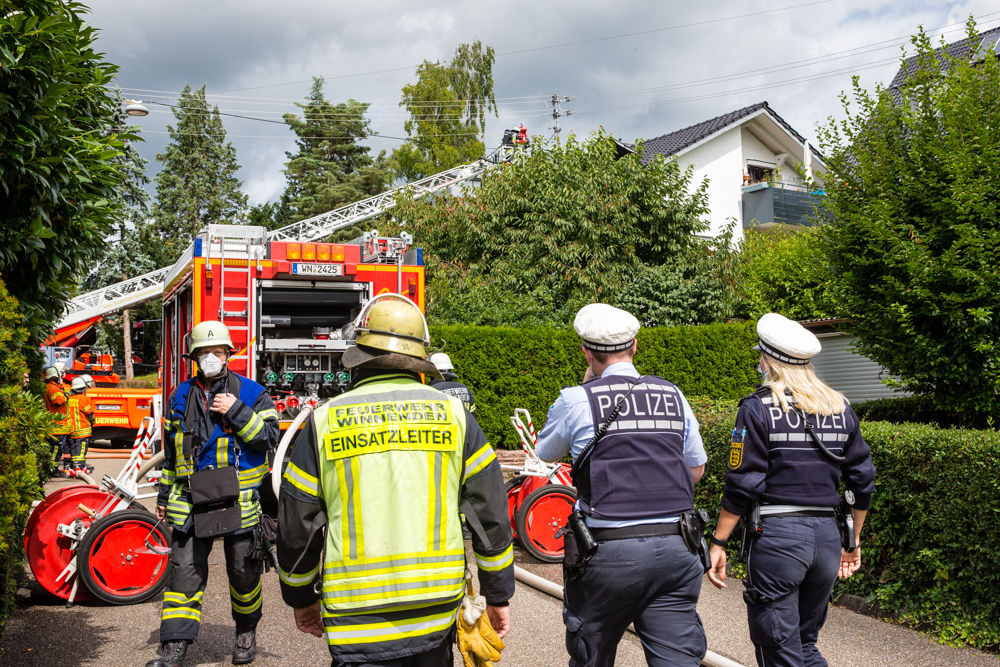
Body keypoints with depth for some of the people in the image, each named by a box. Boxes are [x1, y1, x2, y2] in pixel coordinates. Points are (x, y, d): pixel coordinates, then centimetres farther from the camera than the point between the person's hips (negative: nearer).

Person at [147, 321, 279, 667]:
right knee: (184, 571, -1)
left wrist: (237, 412, -20)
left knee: (243, 571, 9)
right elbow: (171, 451, 17)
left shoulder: (250, 392, -2)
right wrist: (164, 495, 17)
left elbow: (269, 436, -10)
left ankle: (246, 632, 31)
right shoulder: (181, 397, 10)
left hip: (239, 501, -2)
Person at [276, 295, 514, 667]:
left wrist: (301, 598, 19)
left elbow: (296, 529, 3)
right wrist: (498, 595, 14)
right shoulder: (453, 413, 1)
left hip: (359, 623, -2)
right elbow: (491, 515, 3)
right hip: (438, 613, 2)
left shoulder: (324, 421, -2)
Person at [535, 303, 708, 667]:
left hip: (609, 550, -3)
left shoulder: (576, 400, -4)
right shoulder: (672, 394, 8)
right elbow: (696, 468, 18)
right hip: (675, 549, 3)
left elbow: (546, 454, 15)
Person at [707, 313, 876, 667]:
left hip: (776, 534, -6)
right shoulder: (841, 408, 10)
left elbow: (742, 485, -12)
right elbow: (862, 481, 12)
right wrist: (853, 541, 22)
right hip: (827, 534, 6)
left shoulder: (758, 408, -8)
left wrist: (718, 543, -6)